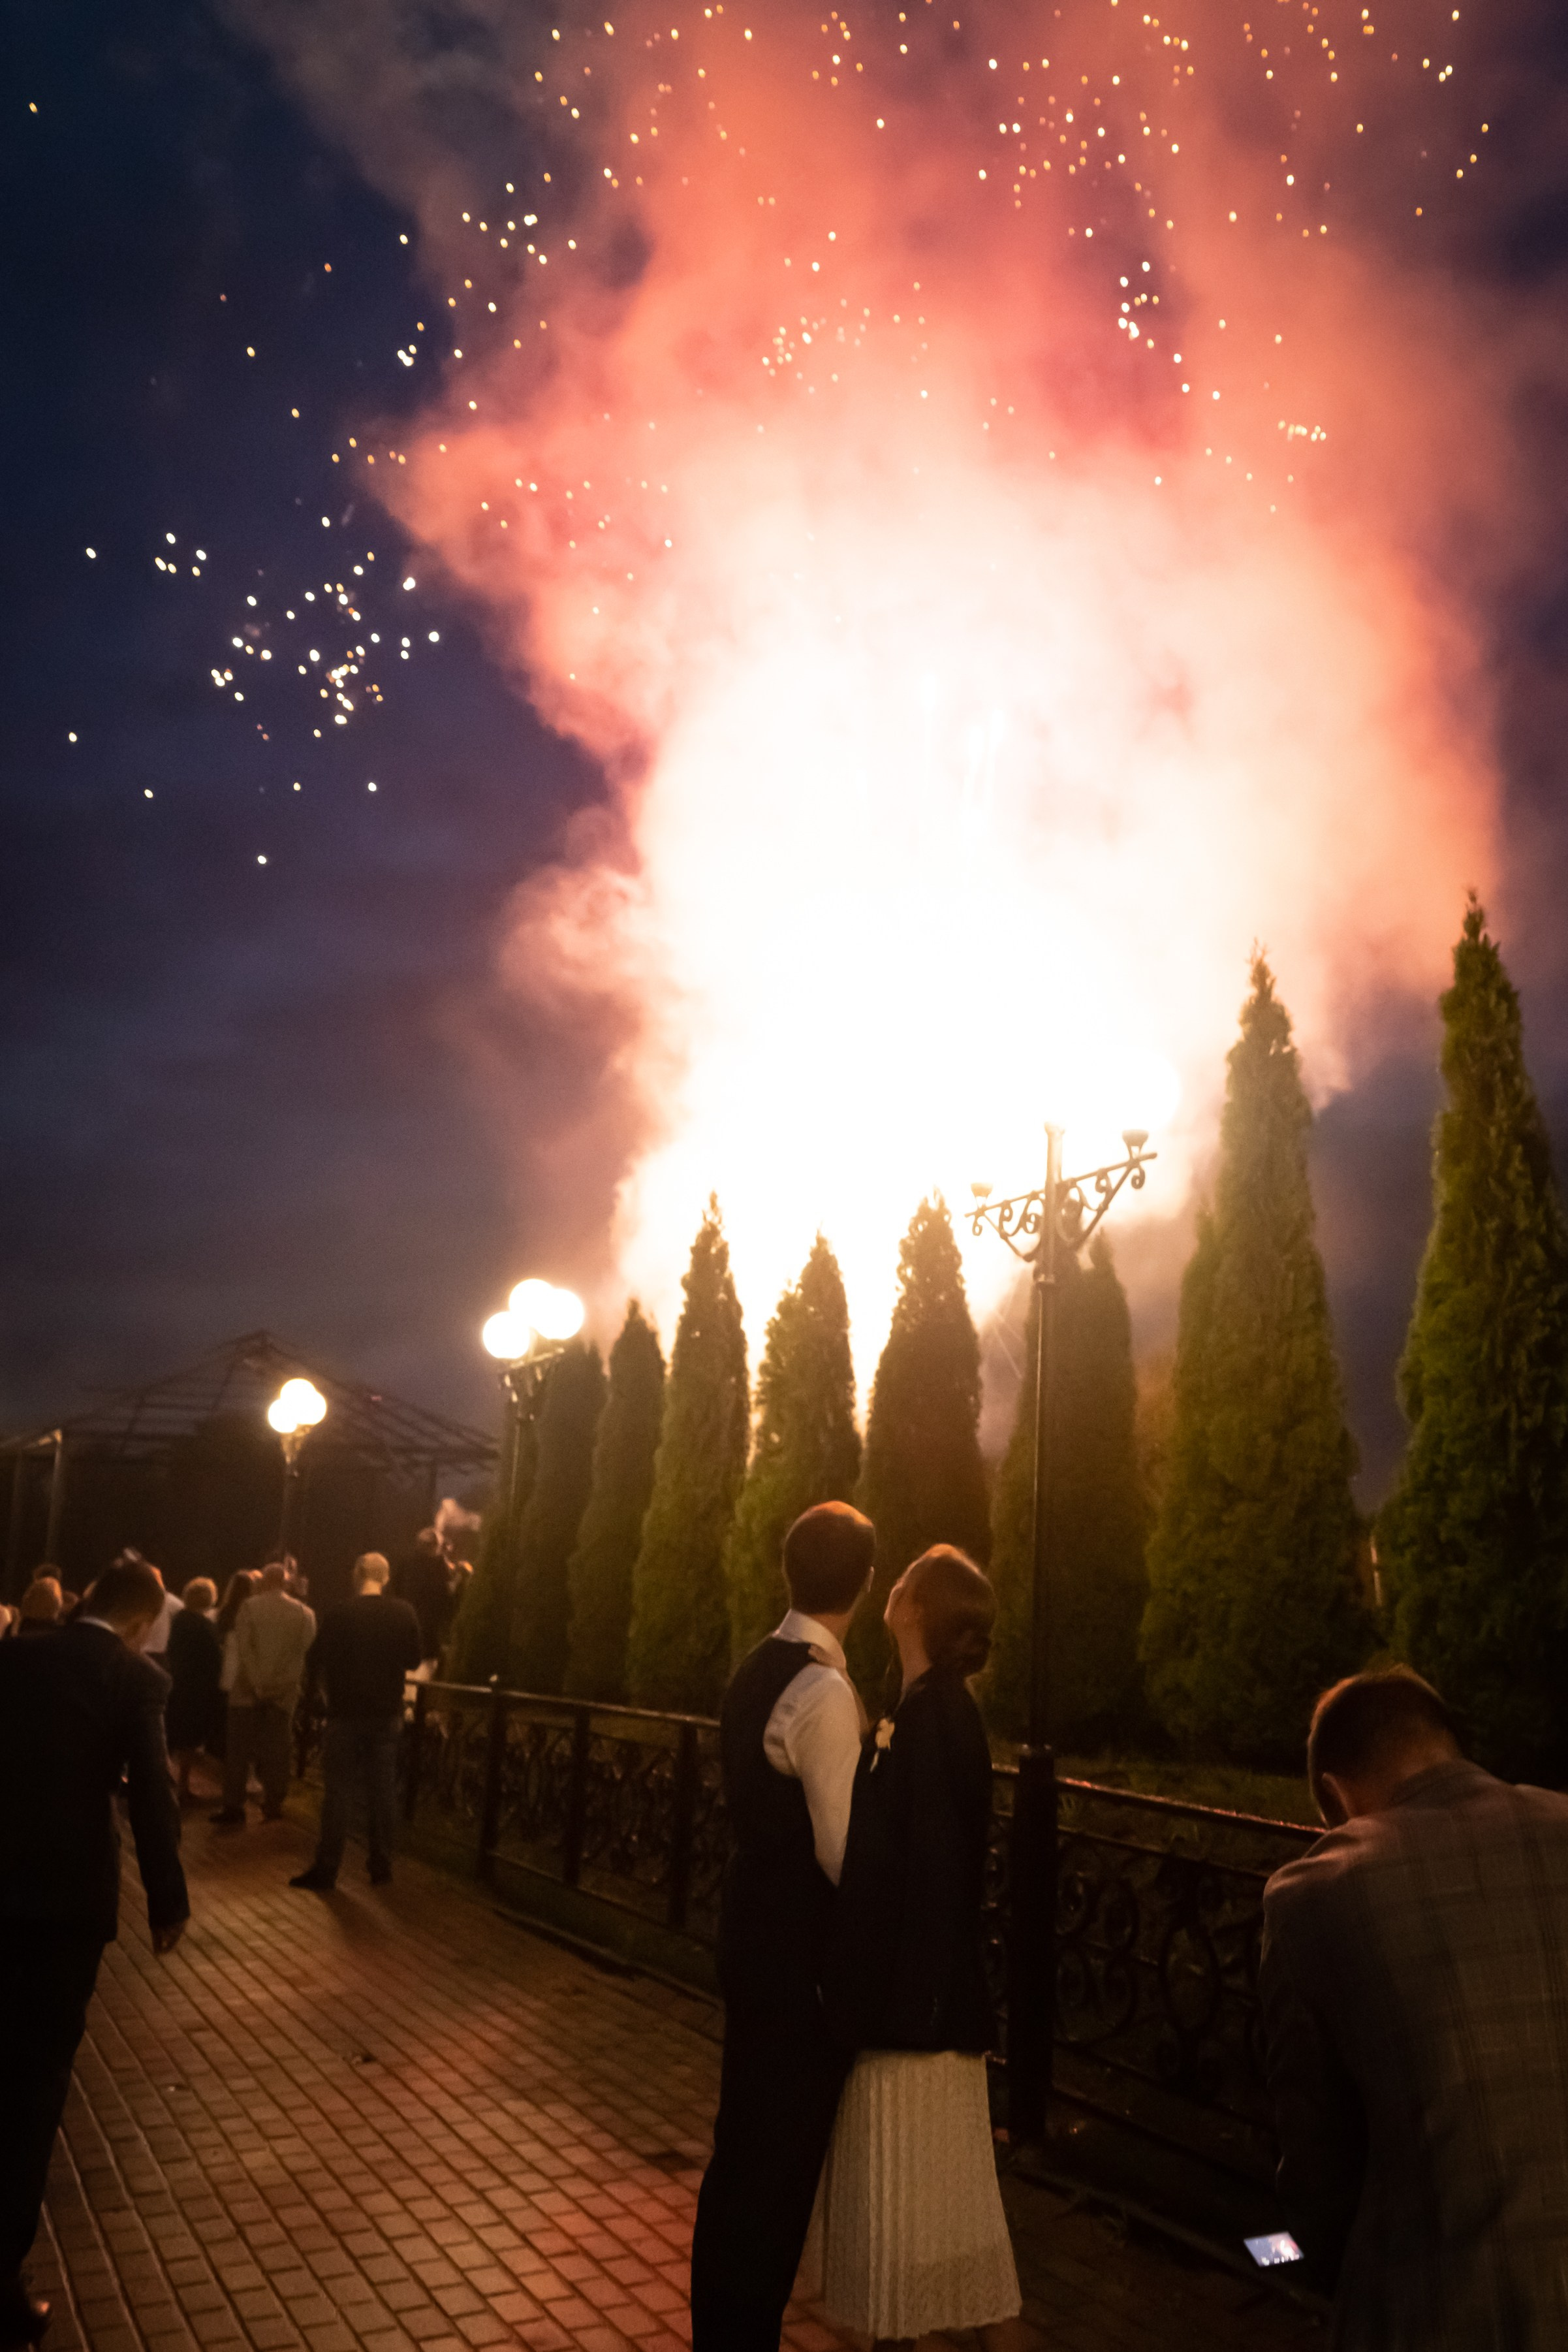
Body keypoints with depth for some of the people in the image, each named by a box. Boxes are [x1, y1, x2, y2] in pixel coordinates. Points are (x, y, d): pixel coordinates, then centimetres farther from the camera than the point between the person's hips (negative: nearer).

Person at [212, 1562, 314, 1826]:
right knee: (276, 1752, 10)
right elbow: (307, 1653, -4)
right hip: (284, 1692, 2)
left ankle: (233, 1809, 4)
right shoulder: (303, 1613, 1)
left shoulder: (248, 1608, -4)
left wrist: (256, 1685, -9)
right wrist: (295, 1682, 0)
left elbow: (244, 1650, -11)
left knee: (238, 1752, 5)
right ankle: (273, 1806, 12)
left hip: (248, 1692, -2)